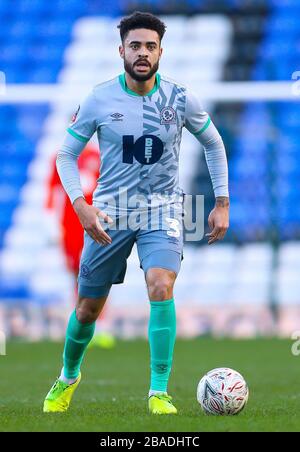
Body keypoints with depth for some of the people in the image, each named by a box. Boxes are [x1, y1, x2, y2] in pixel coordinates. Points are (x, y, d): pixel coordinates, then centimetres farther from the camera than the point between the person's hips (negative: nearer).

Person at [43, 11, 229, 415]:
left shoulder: (180, 98, -6)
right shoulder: (99, 100, -8)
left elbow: (213, 144, 10)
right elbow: (66, 154, 1)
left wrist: (222, 202, 5)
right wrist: (81, 205, -13)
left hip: (162, 210, 0)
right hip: (110, 213, 1)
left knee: (161, 288, -25)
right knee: (88, 309, 8)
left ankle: (159, 393, -18)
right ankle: (68, 377, 39)